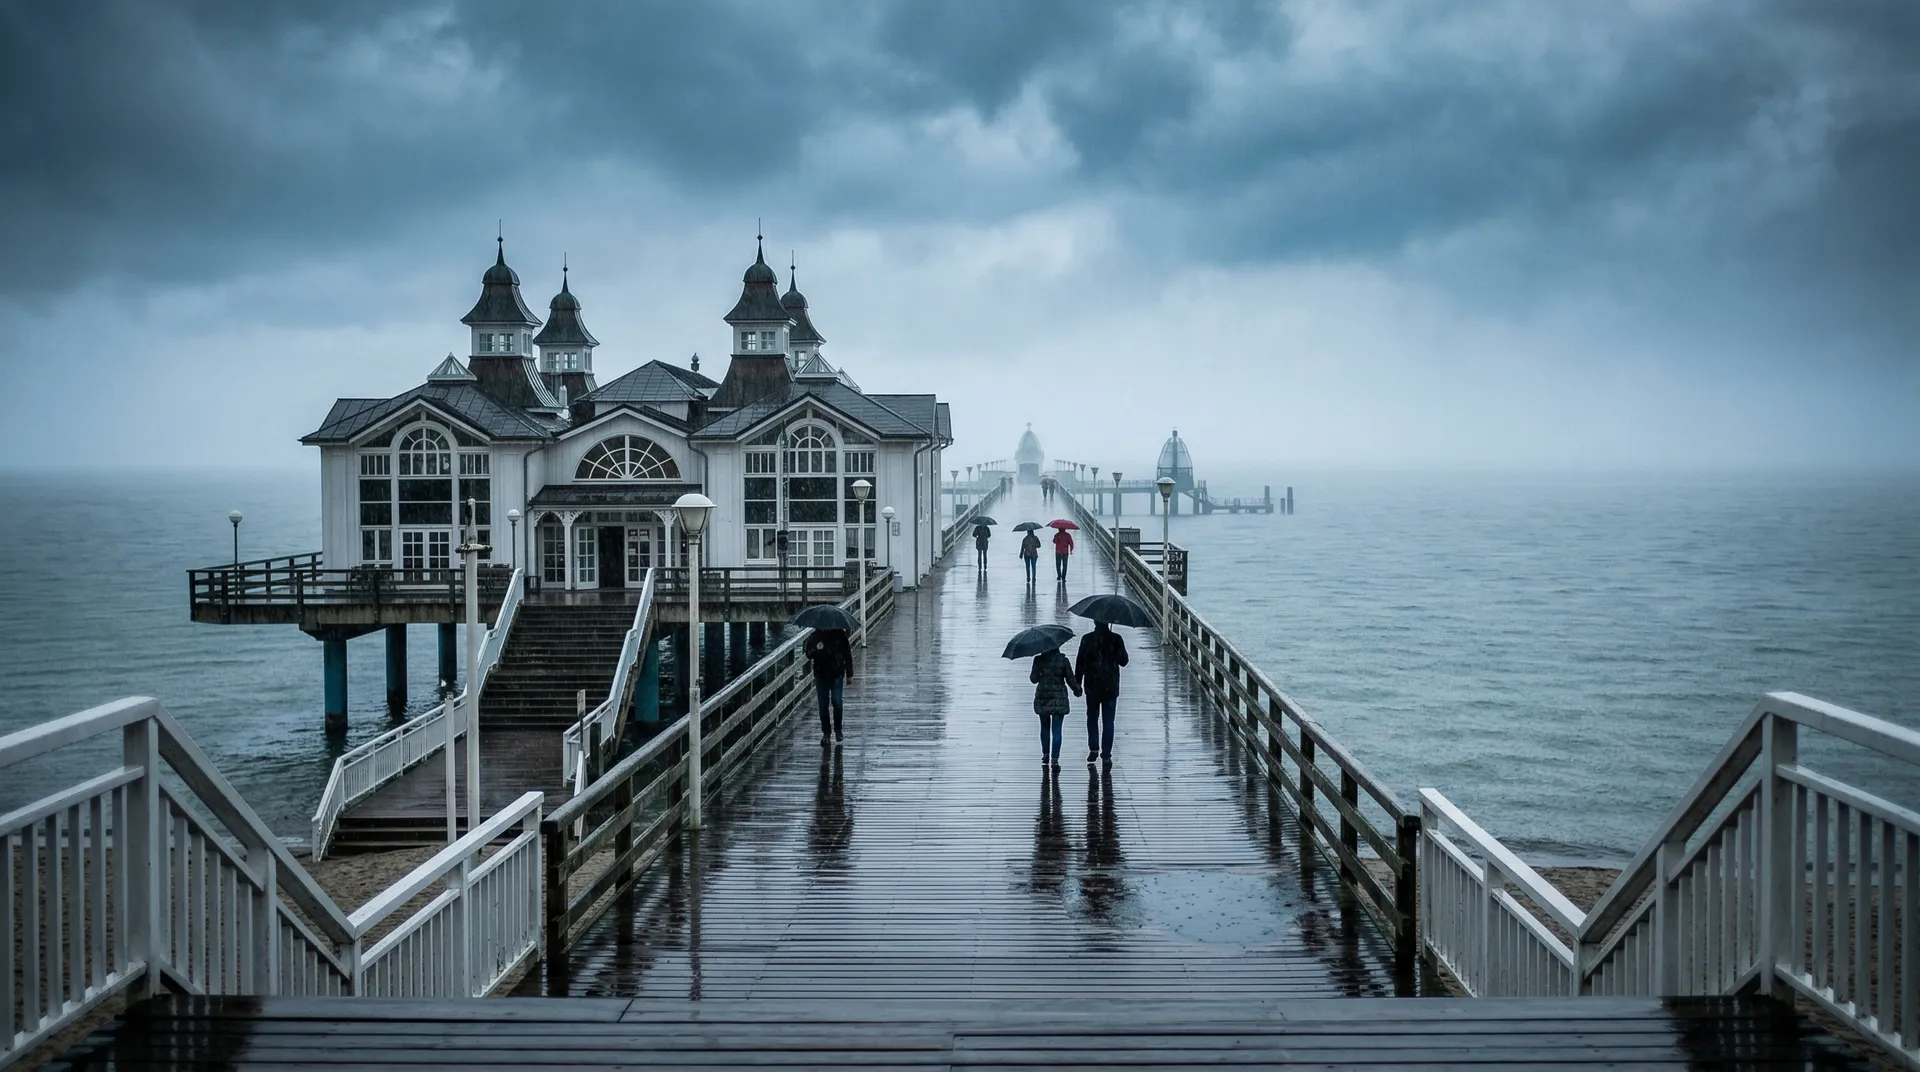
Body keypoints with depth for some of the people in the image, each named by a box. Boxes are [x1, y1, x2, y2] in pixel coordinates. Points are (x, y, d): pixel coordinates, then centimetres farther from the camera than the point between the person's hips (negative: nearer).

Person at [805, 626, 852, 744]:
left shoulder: (840, 634, -2)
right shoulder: (815, 636, 1)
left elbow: (847, 654, 3)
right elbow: (808, 655, 0)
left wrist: (849, 673, 2)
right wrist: (816, 650, -23)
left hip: (837, 674, -1)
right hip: (821, 675, 1)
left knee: (837, 703, -4)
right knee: (823, 705, 3)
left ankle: (838, 730, 15)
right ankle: (826, 733, 11)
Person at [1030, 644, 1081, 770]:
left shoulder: (1038, 660, -6)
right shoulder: (1063, 661, -8)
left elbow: (1033, 679, 1)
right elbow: (1070, 680, -3)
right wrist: (1077, 690, 15)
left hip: (1042, 699, 2)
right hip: (1059, 699, -2)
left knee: (1045, 727, 20)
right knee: (1056, 730, -1)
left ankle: (1045, 755, 30)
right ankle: (1054, 760, -10)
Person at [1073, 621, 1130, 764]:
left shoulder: (1087, 639, -8)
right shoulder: (1116, 639, -7)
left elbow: (1080, 662, -5)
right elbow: (1123, 661, 1)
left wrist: (1078, 682, 4)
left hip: (1092, 687, 0)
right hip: (1111, 687, 0)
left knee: (1092, 718, 17)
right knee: (1108, 720, 7)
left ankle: (1094, 749, 7)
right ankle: (1106, 755, 5)